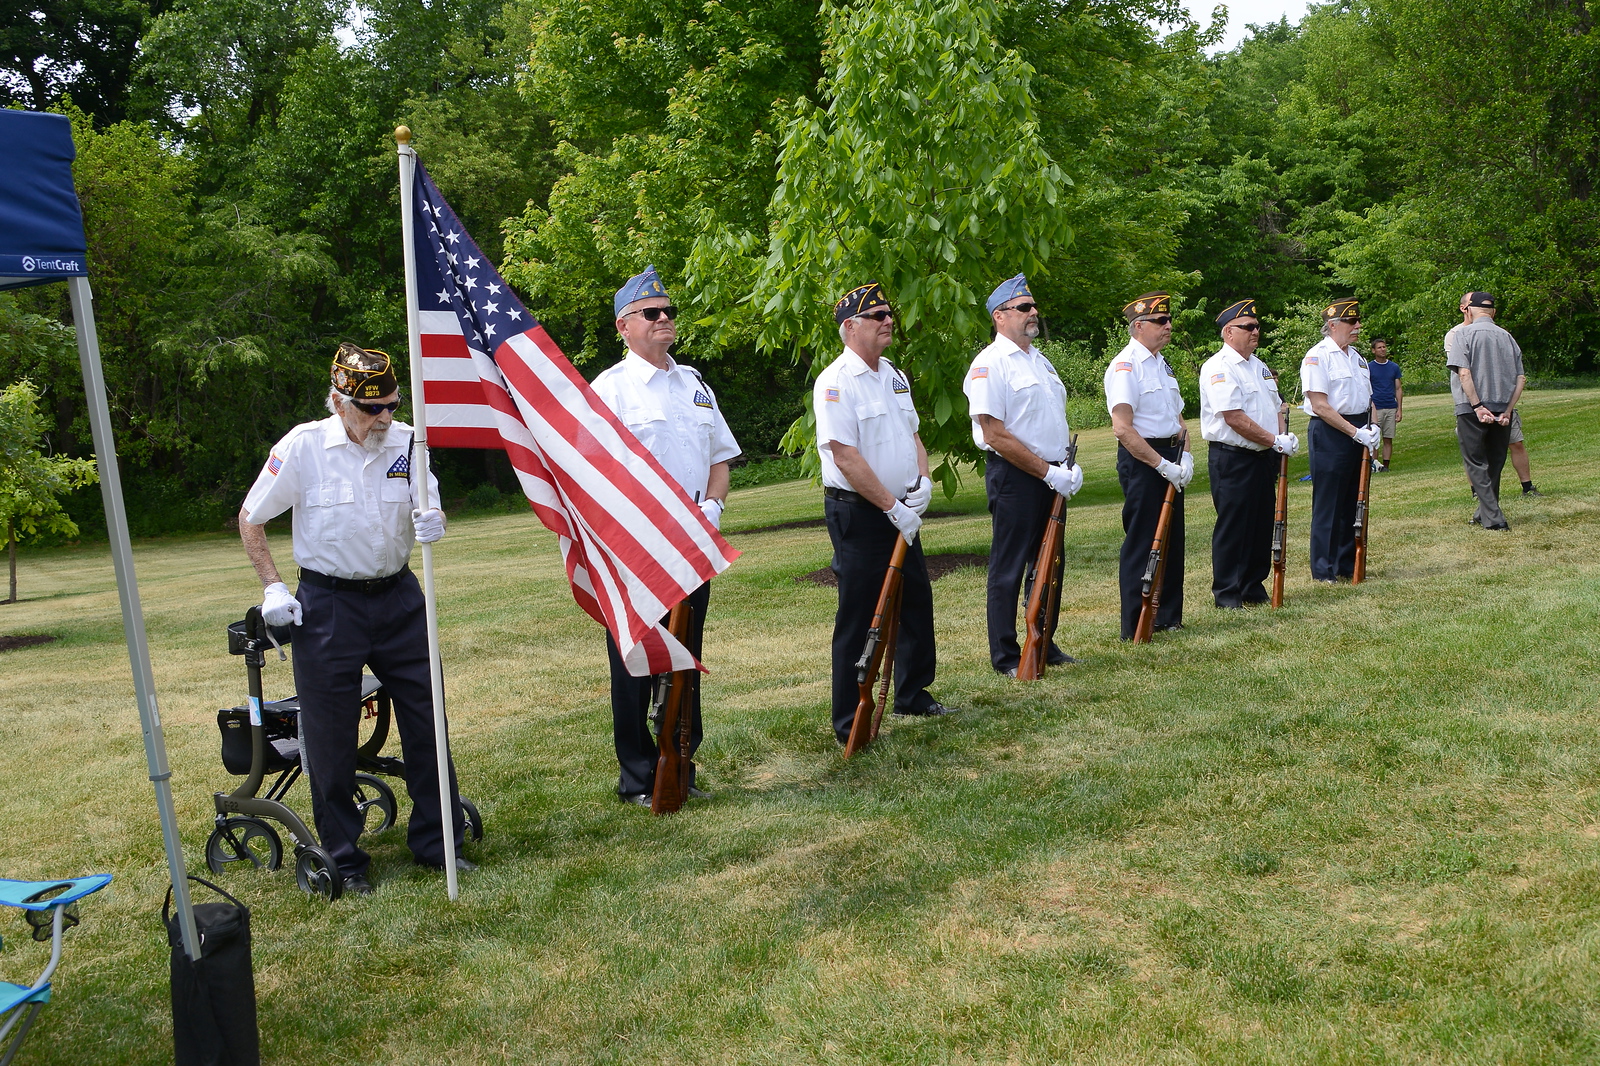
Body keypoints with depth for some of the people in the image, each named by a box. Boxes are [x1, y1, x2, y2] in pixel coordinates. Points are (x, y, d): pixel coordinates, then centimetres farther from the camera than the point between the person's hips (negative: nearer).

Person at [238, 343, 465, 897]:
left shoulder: (407, 441, -3)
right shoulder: (303, 446, -10)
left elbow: (428, 507, -2)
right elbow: (249, 520, 1)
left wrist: (432, 521, -26)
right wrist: (273, 587, -6)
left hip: (399, 598, 3)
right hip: (328, 604, -3)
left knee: (426, 720, 6)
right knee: (330, 736, 4)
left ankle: (435, 842, 22)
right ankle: (342, 859, 19)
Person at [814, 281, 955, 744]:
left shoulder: (893, 375, 12)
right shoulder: (836, 382, -15)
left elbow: (912, 433, 19)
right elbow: (845, 456, -21)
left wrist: (923, 481, 0)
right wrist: (891, 506, -21)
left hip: (901, 513, 8)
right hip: (857, 514, -8)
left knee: (916, 604, 17)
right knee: (858, 619, -3)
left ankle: (913, 694, 34)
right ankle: (850, 724, 6)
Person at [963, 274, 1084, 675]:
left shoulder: (1040, 360, 15)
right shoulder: (989, 364, -12)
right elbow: (995, 435, -18)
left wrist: (1069, 464, 5)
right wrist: (1047, 472, -17)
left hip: (1051, 477, 8)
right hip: (1014, 477, -8)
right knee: (1009, 567, -1)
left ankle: (1045, 645, 26)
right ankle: (1006, 657, 8)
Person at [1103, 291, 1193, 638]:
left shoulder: (1163, 365, 15)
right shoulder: (1125, 366, -13)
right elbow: (1123, 428, -21)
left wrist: (1184, 454, 3)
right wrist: (1161, 464, -21)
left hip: (1170, 459, 9)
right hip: (1141, 460, -9)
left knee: (1172, 538, 13)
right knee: (1141, 542, -3)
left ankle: (1168, 616, 25)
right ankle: (1135, 627, 4)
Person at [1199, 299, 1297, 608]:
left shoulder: (1259, 366, 16)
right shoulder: (1218, 368, -12)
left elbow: (1276, 407, 20)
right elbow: (1235, 418, -20)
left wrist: (1284, 437, 0)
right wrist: (1275, 441, -18)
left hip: (1264, 456, 8)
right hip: (1232, 458, -8)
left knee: (1263, 524, 12)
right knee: (1233, 526, -2)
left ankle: (1254, 587, 23)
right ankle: (1227, 594, 6)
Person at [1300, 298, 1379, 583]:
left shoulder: (1357, 357, 16)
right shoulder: (1317, 356, -10)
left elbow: (1367, 396, 23)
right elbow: (1320, 406, -16)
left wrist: (1373, 426, 3)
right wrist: (1356, 432, -17)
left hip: (1358, 435, 8)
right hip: (1330, 434, -8)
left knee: (1353, 502, 12)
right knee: (1328, 504, -2)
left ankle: (1348, 564, 21)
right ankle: (1323, 570, 6)